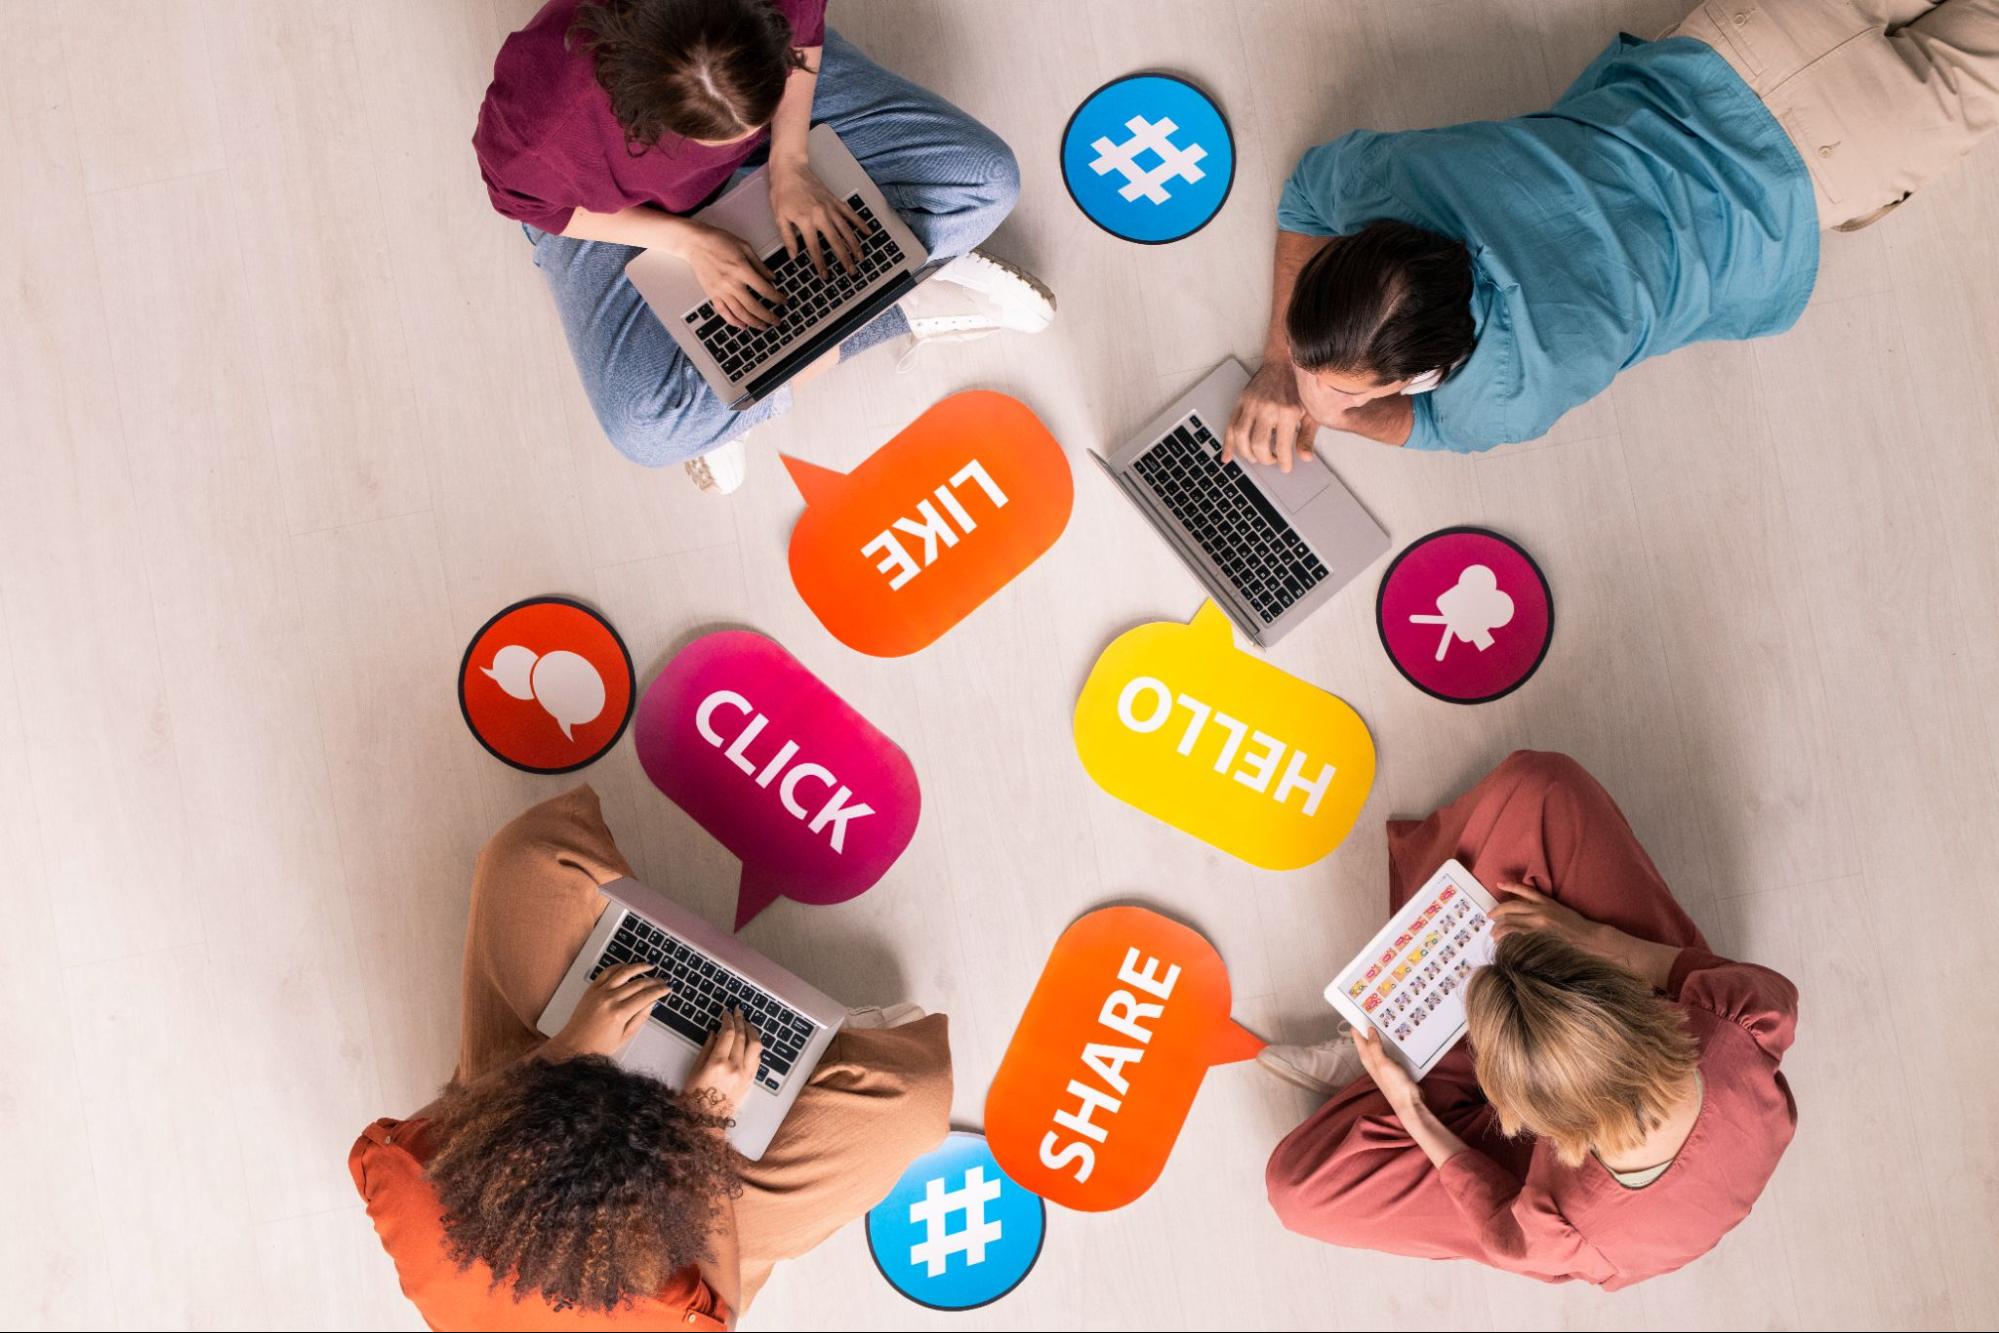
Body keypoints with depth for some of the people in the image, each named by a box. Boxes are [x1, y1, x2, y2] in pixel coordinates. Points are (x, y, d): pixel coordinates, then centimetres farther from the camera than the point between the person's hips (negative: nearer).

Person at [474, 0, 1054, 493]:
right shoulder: (542, 111, -41)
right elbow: (533, 203, -18)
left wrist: (788, 162, -21)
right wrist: (688, 240, -26)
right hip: (626, 207, -2)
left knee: (986, 181, -11)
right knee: (646, 429, -24)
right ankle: (905, 307, -9)